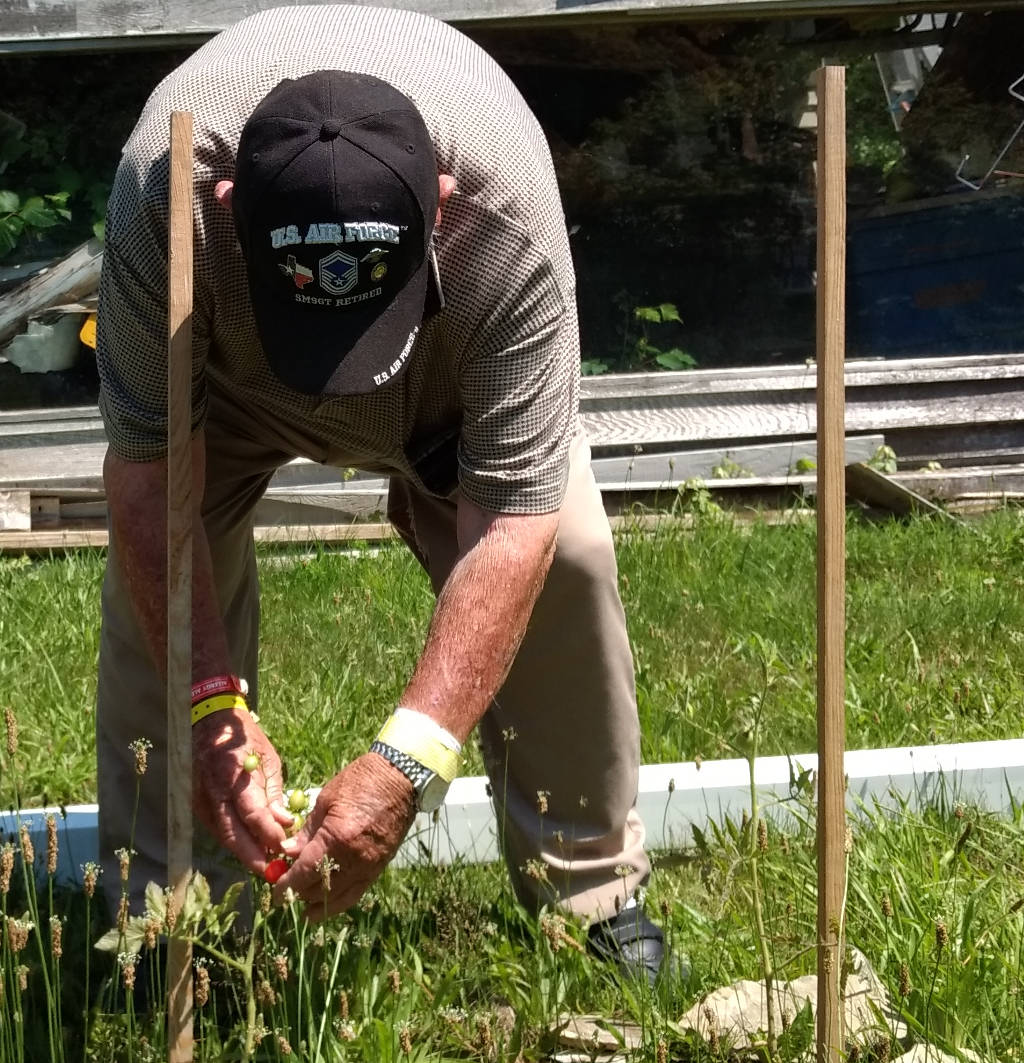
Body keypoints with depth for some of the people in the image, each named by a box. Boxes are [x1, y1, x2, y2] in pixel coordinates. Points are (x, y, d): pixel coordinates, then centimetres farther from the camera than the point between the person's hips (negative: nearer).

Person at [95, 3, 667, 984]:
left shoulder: (510, 221, -43)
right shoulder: (165, 188, -43)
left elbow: (513, 525, -41)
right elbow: (149, 471, -35)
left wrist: (406, 763, -47)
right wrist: (212, 706, -42)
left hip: (453, 357, 0)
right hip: (223, 350, 1)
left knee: (565, 553, -18)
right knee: (154, 556, -19)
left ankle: (590, 890, 1)